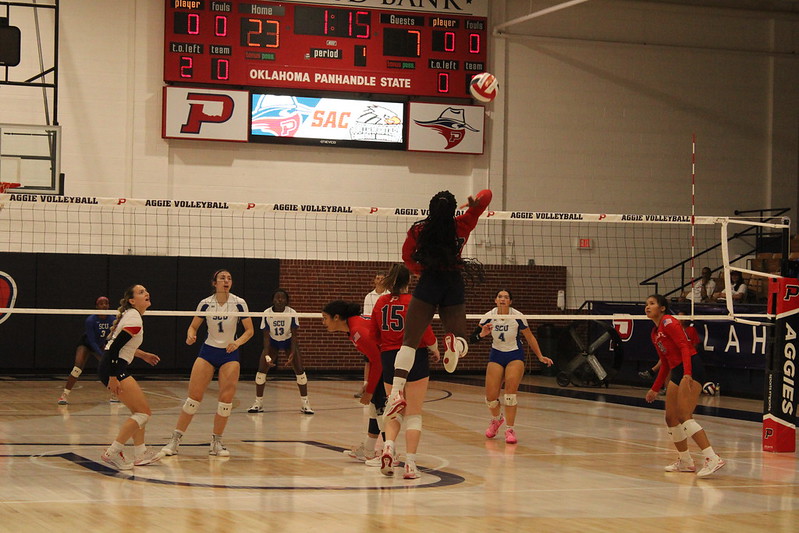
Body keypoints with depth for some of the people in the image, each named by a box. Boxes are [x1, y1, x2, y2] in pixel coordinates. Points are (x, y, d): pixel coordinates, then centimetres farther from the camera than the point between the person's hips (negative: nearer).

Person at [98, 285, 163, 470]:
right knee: (144, 412, -8)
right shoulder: (134, 319, -15)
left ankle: (140, 454, 21)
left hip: (112, 367, 10)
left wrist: (143, 355, 30)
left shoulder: (130, 315, 15)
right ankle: (112, 453, -10)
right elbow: (114, 347, -22)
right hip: (114, 369, -10)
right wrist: (113, 378, -24)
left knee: (139, 410, 18)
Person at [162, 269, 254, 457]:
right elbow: (193, 326, 7)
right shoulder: (205, 304, -3)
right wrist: (191, 336, -15)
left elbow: (249, 330, -3)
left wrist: (237, 342, -21)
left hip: (230, 353, 0)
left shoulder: (239, 303, -7)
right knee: (194, 397, -7)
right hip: (208, 351, 0)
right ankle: (175, 440, 0)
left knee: (226, 399, -8)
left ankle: (216, 442, 7)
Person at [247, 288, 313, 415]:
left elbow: (294, 335, -17)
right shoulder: (267, 314, -22)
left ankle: (305, 404, -2)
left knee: (299, 370, -12)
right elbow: (266, 336, -17)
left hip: (289, 342, -1)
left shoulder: (292, 313, -23)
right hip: (273, 342, 1)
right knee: (261, 369, -10)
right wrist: (267, 355, -28)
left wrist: (292, 354, -28)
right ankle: (258, 403, 3)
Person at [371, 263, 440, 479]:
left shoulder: (381, 302, 3)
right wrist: (435, 351, 8)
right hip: (415, 357, -4)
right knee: (414, 413, 3)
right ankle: (410, 463, -2)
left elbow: (374, 336, 8)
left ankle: (389, 445, -7)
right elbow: (426, 333, -12)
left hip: (388, 358, 4)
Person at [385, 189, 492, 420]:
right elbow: (486, 195, 10)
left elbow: (407, 257, 16)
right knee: (461, 343, 11)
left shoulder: (418, 230, 2)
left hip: (427, 286, -1)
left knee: (409, 342, -2)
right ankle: (455, 343, -28)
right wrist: (477, 201, -6)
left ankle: (396, 391, -21)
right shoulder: (462, 226, 2)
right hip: (454, 288, 1)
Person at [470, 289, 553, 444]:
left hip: (515, 356, -2)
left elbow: (530, 337, -2)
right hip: (496, 356, 2)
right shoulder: (489, 317, -9)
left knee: (510, 390, -21)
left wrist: (540, 357, -1)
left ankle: (510, 430, -11)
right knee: (490, 396, -4)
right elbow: (473, 338, -6)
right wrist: (482, 334, -27)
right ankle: (496, 419, 30)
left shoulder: (517, 317, -14)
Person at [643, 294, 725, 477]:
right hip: (676, 371, 10)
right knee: (671, 418, 9)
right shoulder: (655, 333, 21)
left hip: (691, 367, -10)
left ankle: (713, 458, -26)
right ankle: (685, 462, 19)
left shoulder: (668, 322, -7)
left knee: (684, 416, -19)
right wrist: (655, 389, 29)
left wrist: (687, 373, -30)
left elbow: (684, 346, -18)